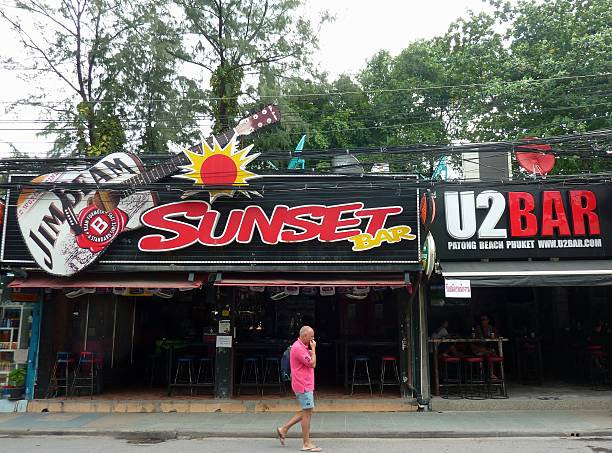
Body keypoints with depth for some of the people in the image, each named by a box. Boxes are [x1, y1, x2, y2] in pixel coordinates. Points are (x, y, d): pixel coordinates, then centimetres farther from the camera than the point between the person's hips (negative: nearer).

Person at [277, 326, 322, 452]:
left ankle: (284, 429, 20)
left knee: (306, 412, 15)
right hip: (303, 386, -10)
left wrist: (311, 351, 8)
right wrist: (313, 349, -12)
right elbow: (312, 364, -19)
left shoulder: (301, 347, 15)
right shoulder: (298, 348, -19)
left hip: (306, 385, 10)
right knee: (307, 413, -4)